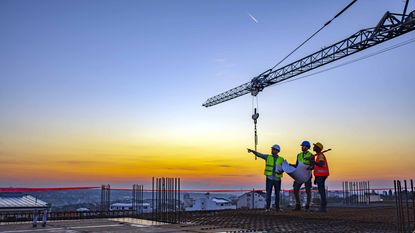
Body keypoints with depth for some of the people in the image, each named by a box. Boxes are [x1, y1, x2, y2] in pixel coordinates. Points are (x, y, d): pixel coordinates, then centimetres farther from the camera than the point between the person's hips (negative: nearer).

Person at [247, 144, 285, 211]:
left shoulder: (281, 159, 6)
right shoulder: (268, 157, 5)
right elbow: (259, 154, -4)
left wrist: (281, 171, -18)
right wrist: (252, 151, -18)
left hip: (277, 179, 1)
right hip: (269, 178, -1)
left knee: (277, 193, 7)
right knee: (268, 193, -4)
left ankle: (277, 207, 17)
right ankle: (267, 208, -1)